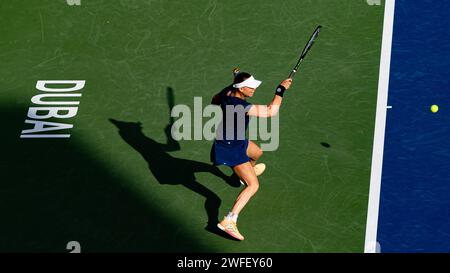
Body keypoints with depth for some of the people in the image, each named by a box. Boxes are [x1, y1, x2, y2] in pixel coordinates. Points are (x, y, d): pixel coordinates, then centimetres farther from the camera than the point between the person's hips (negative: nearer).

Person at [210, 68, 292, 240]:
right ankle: (228, 221, -16)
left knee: (257, 153, 35)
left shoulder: (227, 93, -10)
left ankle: (247, 172, 69)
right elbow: (271, 111, -31)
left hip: (238, 141, 9)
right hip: (230, 149, -9)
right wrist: (281, 89, -24)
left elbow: (214, 101, 13)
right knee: (253, 185, -13)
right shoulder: (241, 106, -35)